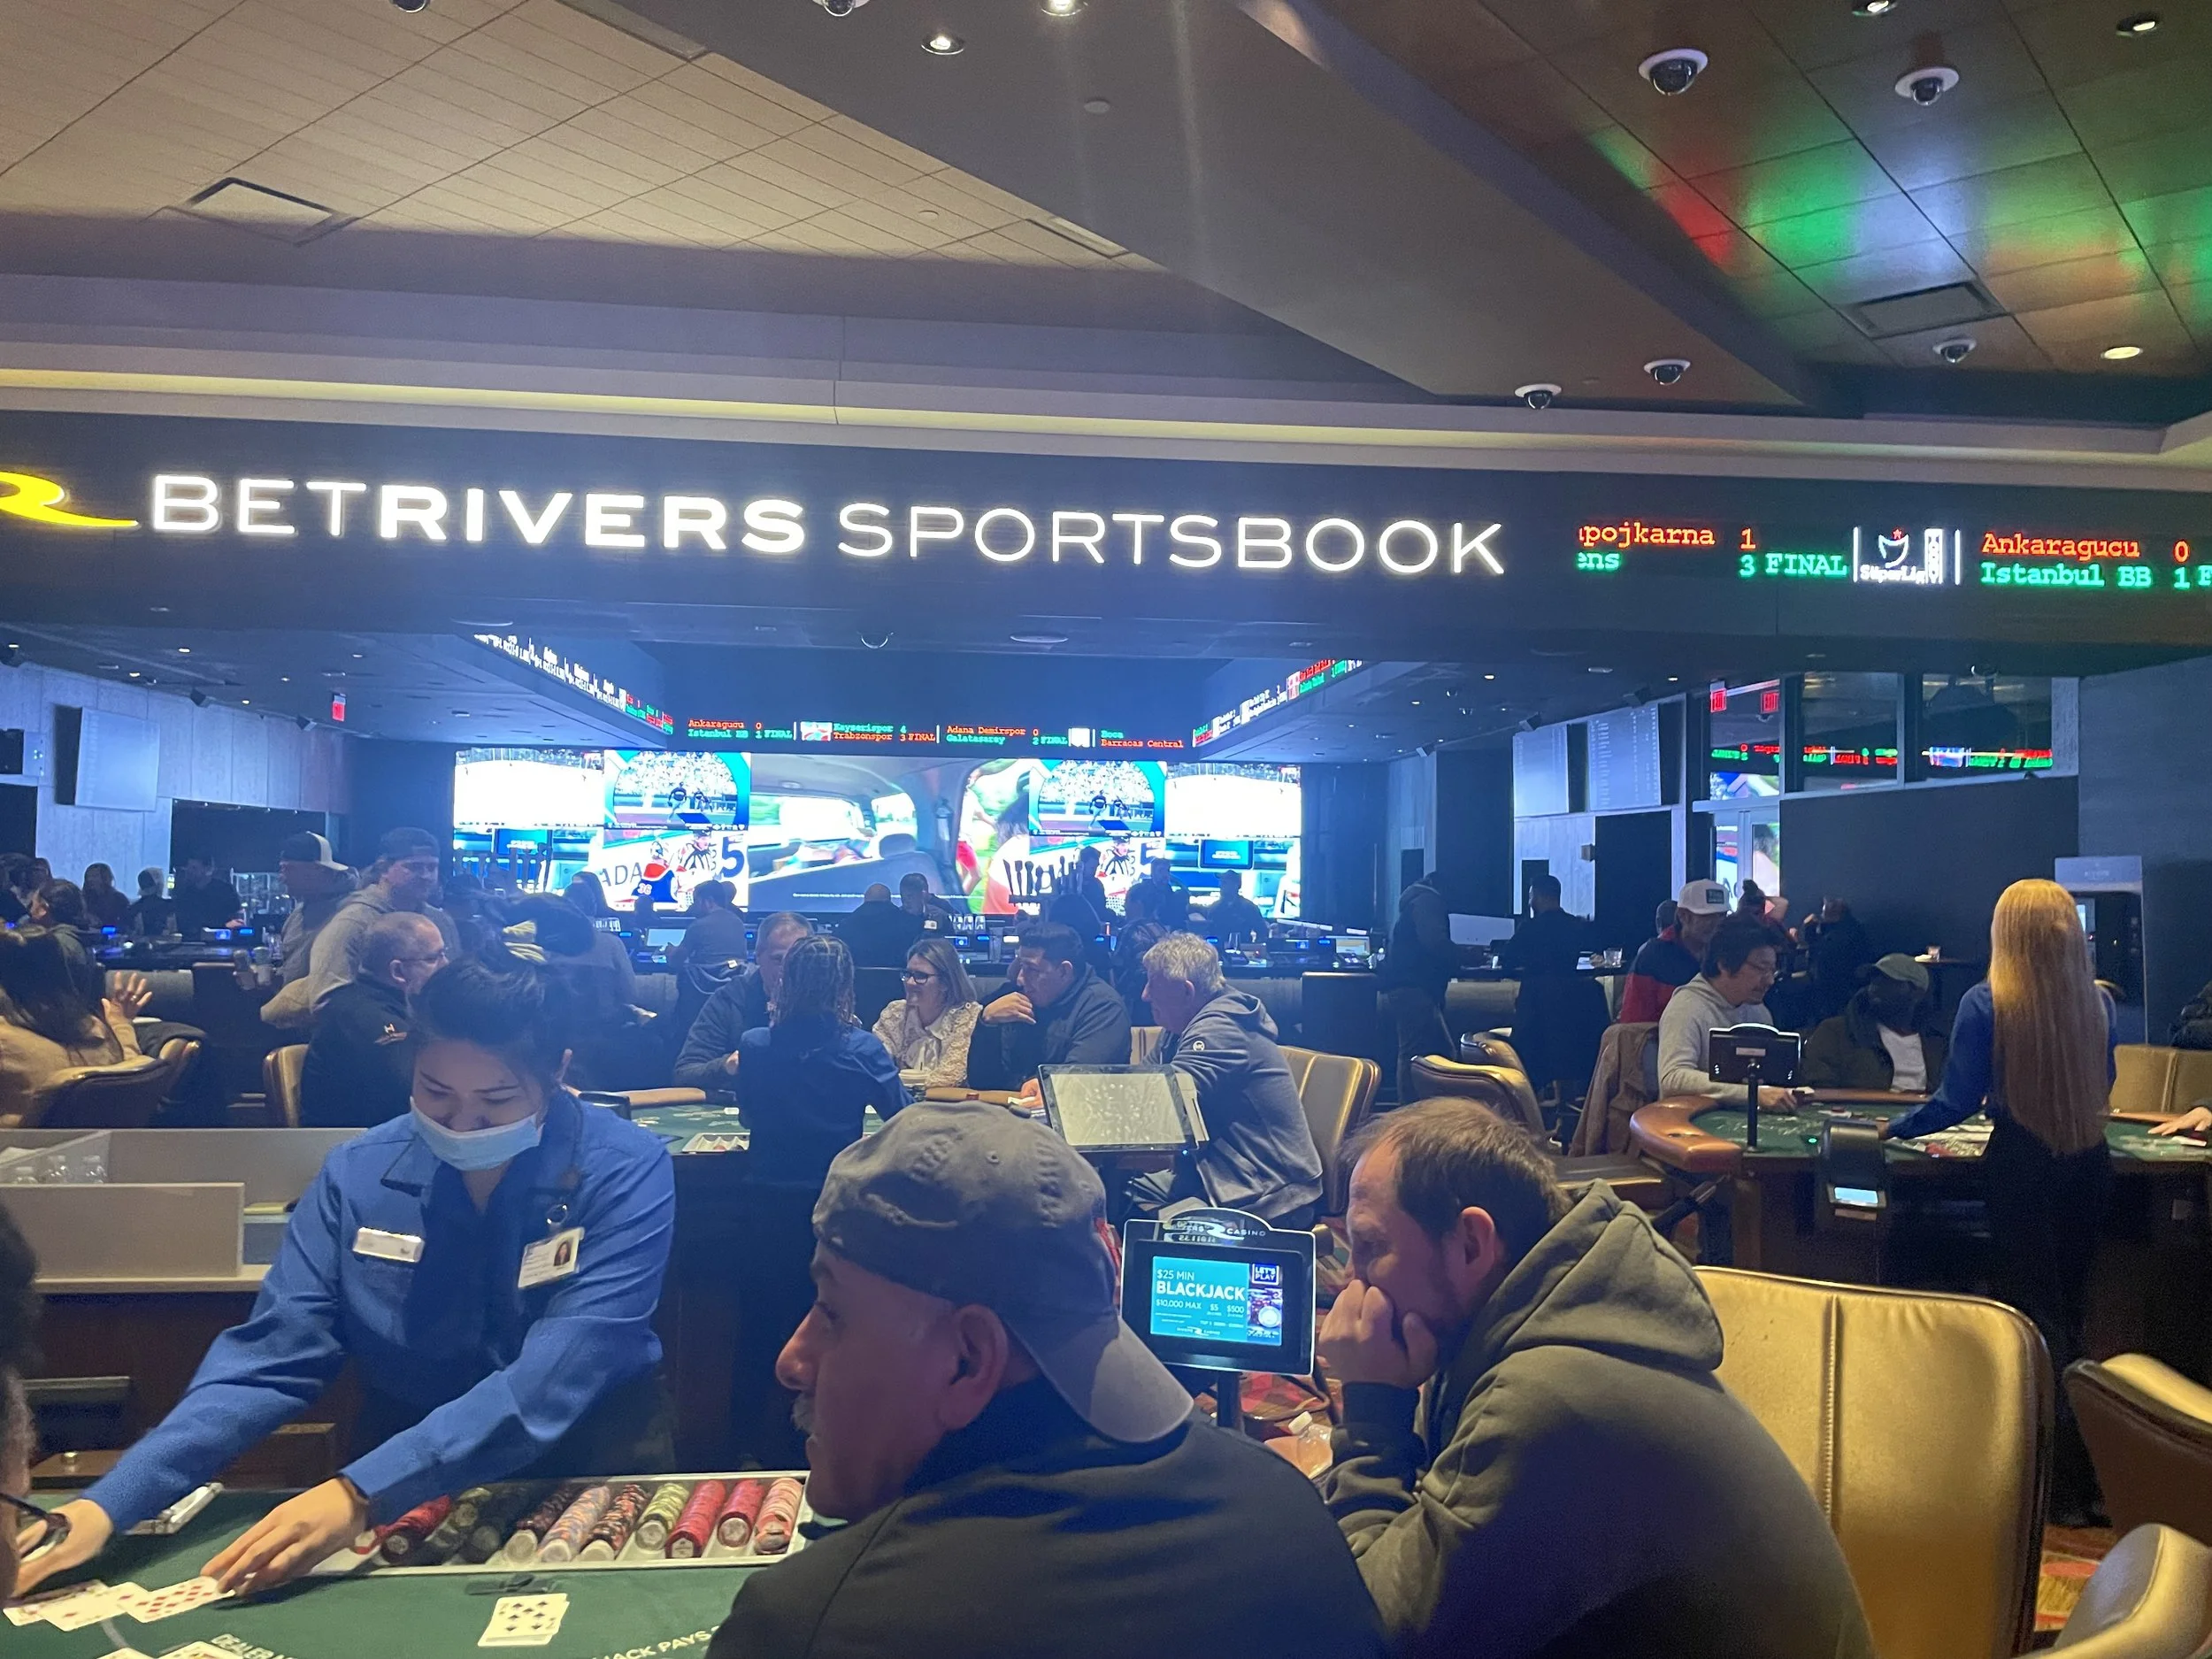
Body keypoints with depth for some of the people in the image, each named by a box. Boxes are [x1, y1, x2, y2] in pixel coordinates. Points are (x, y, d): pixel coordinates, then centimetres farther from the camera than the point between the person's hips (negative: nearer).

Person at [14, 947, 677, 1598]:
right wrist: (107, 1505, -19)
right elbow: (271, 1358, -5)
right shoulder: (359, 1173, -4)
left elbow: (556, 1377, -24)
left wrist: (360, 1494, -32)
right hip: (406, 1491, 2)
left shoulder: (625, 1171, -16)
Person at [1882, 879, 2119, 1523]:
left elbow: (1957, 1101, -12)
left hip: (2022, 1163, -5)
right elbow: (2101, 1090, 17)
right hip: (2089, 1161, 5)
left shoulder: (1986, 1004, -13)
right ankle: (2083, 1480, 24)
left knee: (2033, 1317, 4)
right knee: (2069, 1312, 16)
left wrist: (1895, 1128, 4)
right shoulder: (2099, 1003, 1)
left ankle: (2063, 1489, 7)